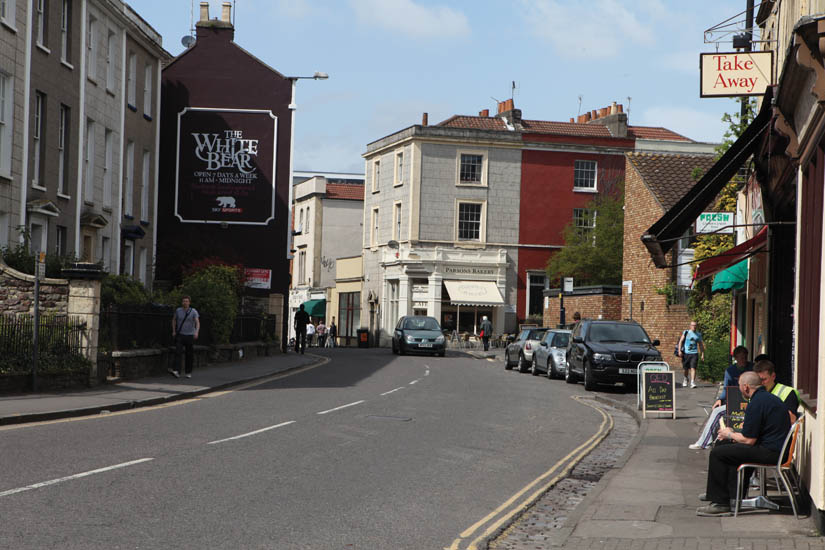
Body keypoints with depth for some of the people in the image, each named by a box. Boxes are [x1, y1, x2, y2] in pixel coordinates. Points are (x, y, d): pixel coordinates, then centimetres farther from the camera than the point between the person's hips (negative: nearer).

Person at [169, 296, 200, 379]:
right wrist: (173, 331, 8)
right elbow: (174, 320, 17)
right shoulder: (178, 310, 0)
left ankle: (188, 372, 20)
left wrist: (196, 332, -36)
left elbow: (197, 323, -18)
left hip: (190, 336, -1)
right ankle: (176, 372, -29)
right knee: (178, 353, -16)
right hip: (180, 335, 1)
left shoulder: (194, 311, -8)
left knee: (189, 355, 5)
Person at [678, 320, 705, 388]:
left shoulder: (698, 334, 9)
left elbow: (701, 345, 16)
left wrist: (702, 354, 11)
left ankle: (693, 382, -18)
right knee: (686, 368, 9)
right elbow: (681, 341, 1)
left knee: (693, 368, -13)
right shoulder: (686, 333, 4)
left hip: (694, 353, 0)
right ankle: (685, 379, 36)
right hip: (686, 353, 0)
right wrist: (679, 350, -10)